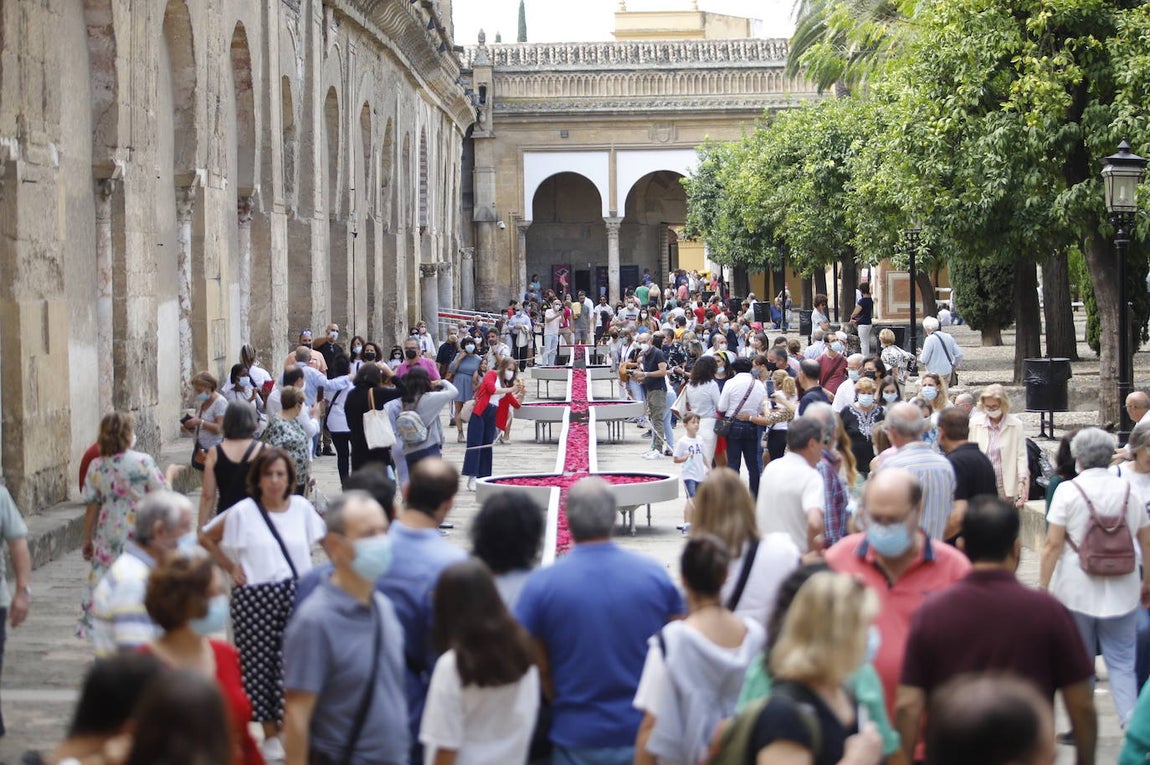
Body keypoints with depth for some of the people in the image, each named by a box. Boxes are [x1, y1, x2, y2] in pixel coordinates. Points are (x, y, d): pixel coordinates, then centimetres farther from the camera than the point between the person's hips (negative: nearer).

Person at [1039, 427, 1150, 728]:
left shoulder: (1068, 491, -7)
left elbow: (1053, 545, -11)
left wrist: (1043, 585, -5)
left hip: (1076, 592, -2)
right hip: (1121, 594, 2)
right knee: (1122, 661, 6)